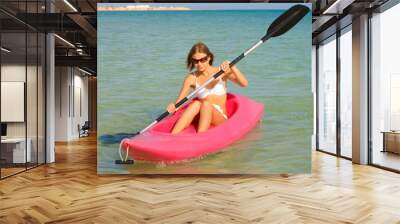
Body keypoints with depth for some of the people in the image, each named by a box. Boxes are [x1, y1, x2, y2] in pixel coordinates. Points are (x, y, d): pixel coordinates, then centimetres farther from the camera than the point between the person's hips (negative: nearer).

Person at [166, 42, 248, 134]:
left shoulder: (222, 71, 0)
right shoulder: (191, 78, 2)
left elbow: (244, 83, -11)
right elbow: (179, 102, -4)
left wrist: (232, 67, -25)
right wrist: (173, 107, -27)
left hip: (220, 119, -1)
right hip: (201, 118, 1)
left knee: (206, 104, -28)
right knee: (196, 104, -29)